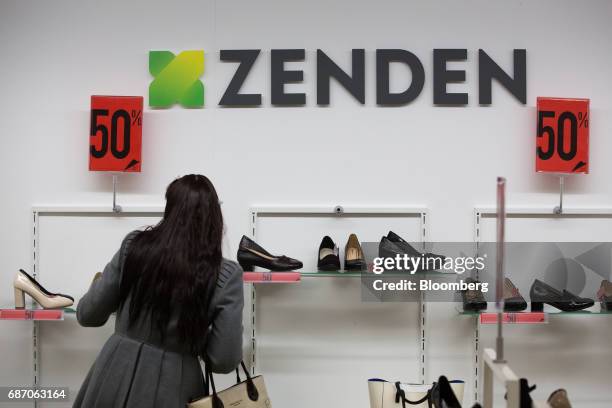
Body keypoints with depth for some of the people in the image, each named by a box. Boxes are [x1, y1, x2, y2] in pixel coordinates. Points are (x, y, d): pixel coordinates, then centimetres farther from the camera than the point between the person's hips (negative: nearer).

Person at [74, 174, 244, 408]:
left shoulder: (134, 247, -5)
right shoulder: (226, 276, -10)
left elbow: (88, 315, 2)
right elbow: (224, 360, -10)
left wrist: (99, 285, 24)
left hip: (117, 376, 2)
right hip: (170, 389, -2)